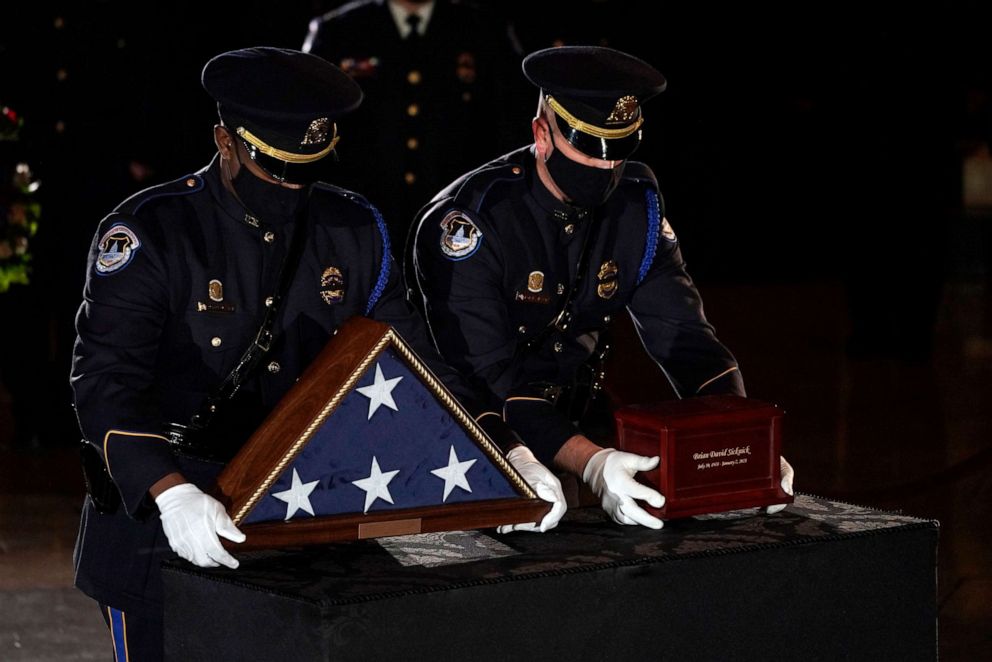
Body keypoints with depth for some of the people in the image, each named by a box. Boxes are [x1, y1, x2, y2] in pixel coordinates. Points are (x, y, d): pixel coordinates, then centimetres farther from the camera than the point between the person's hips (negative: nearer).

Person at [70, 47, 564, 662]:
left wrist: (510, 457, -13)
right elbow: (105, 382, -24)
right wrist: (172, 495, -40)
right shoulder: (150, 231, -14)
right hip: (159, 528, -4)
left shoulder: (354, 230, 1)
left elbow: (417, 361, 2)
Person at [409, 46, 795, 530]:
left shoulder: (636, 207, -4)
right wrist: (588, 463, -43)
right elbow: (484, 375, -29)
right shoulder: (470, 221, -22)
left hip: (570, 422, 5)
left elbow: (682, 335, -4)